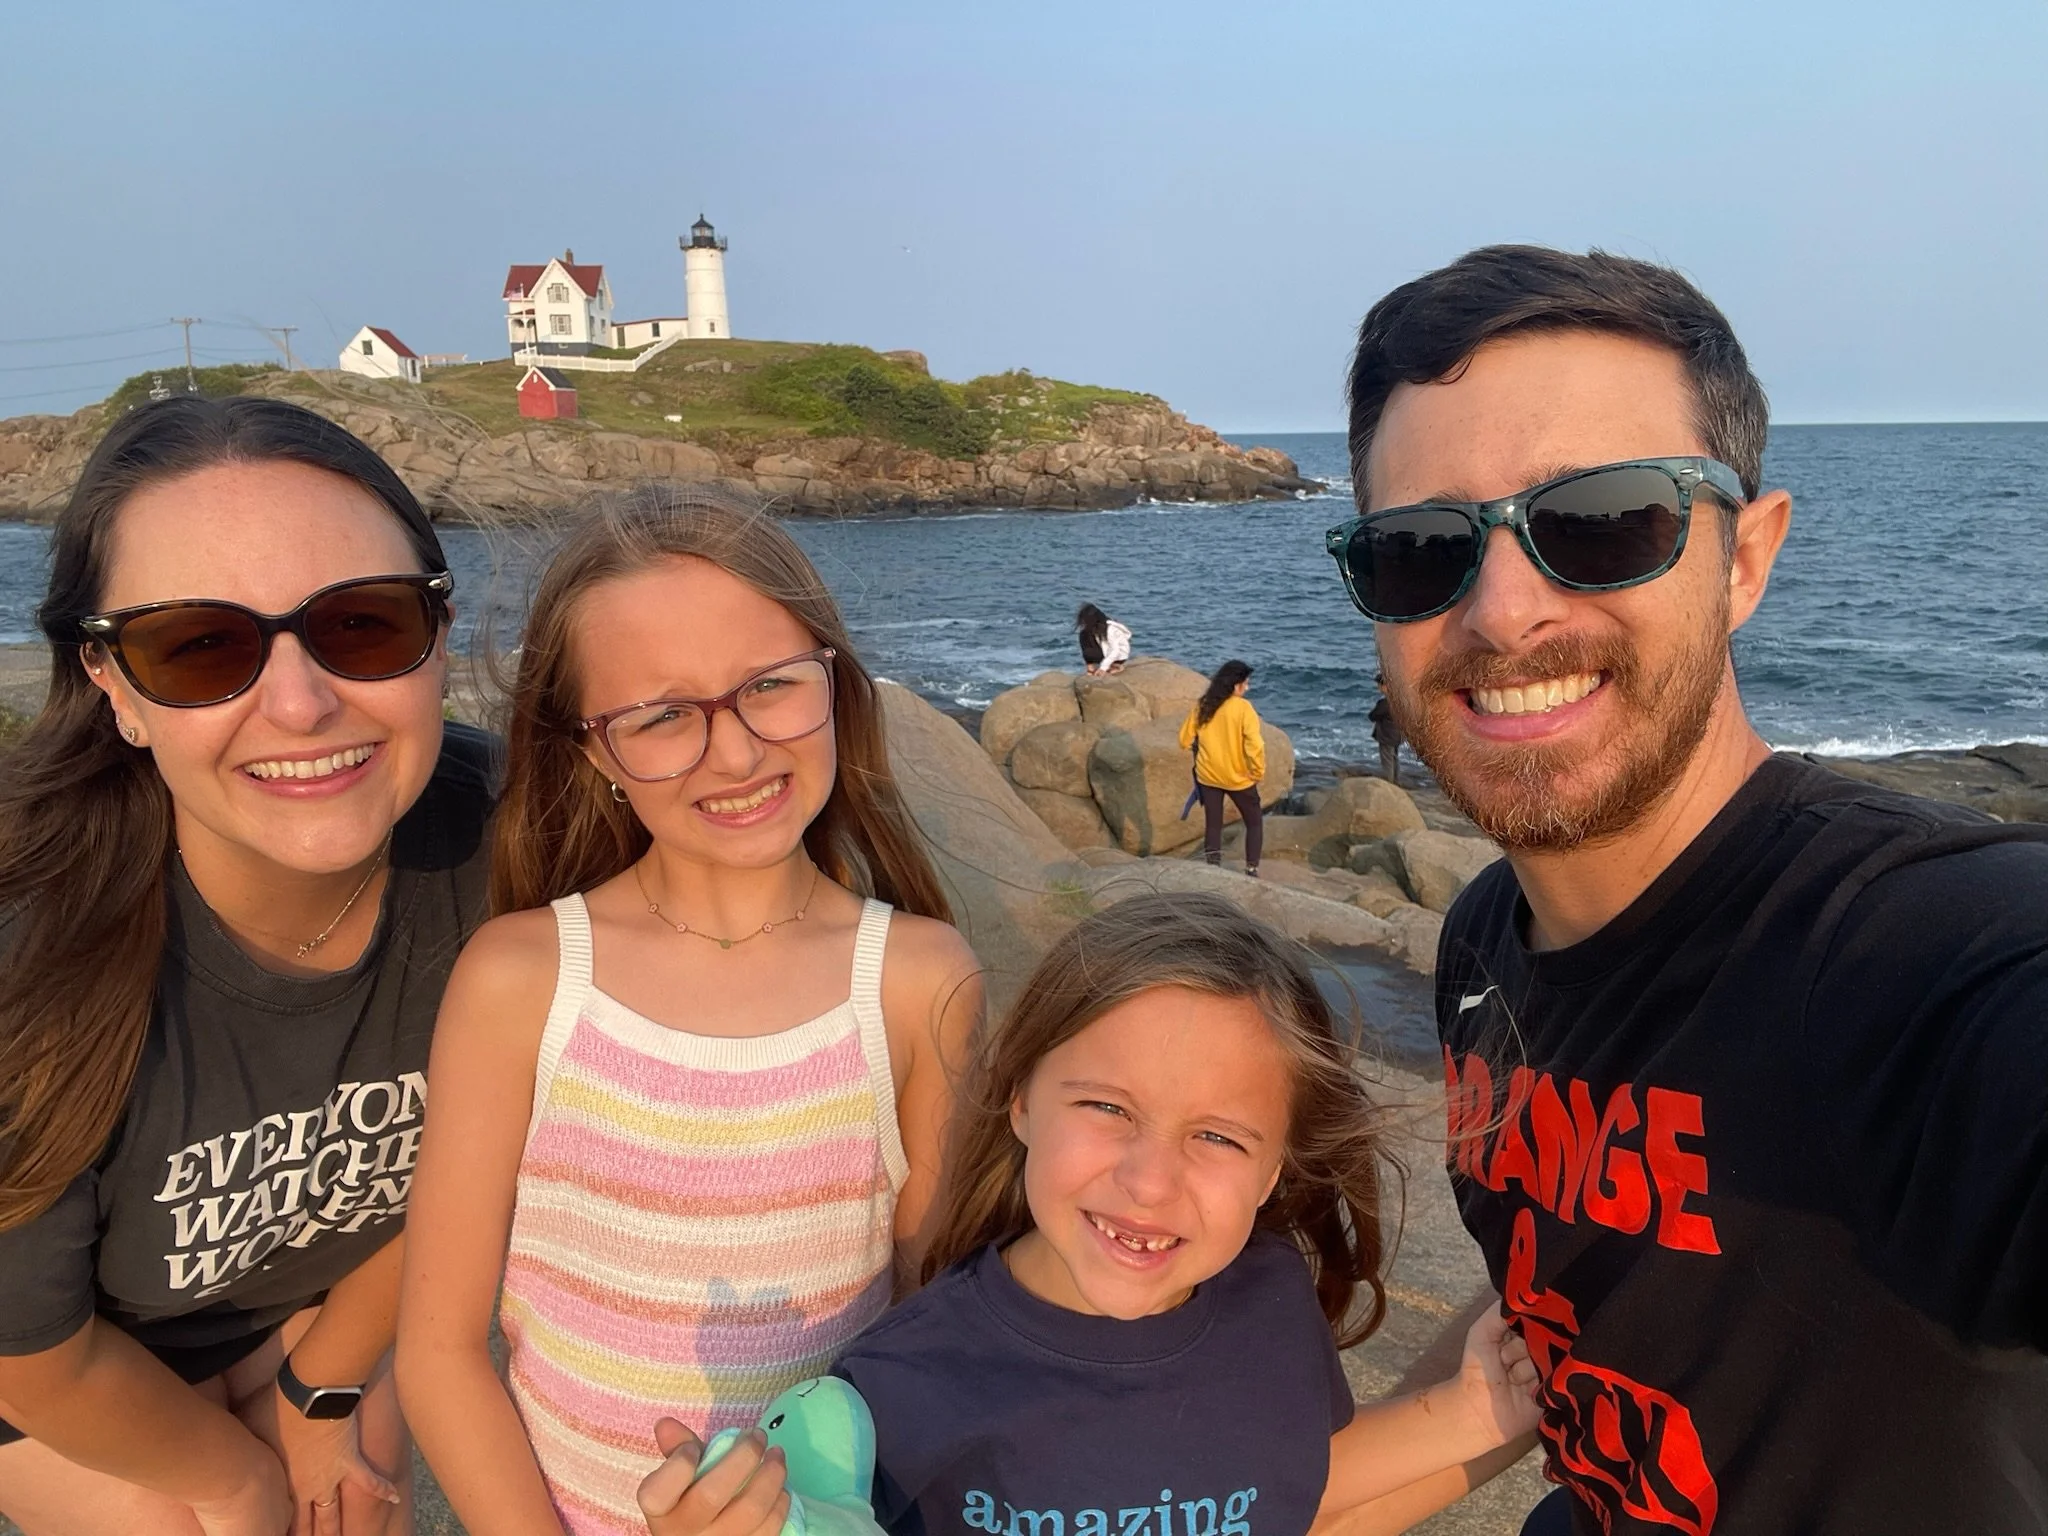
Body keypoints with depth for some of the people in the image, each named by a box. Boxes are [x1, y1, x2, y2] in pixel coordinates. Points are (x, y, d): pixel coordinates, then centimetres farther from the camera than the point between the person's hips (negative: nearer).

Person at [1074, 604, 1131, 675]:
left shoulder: (1110, 629, -29)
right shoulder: (1093, 628, -6)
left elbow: (1115, 651, -30)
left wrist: (1103, 667, -31)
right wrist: (1089, 664, -9)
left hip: (1120, 654, -8)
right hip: (1107, 650, 8)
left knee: (1088, 653, -26)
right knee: (1084, 635, -11)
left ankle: (1116, 665, -8)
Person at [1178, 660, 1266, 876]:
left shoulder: (1201, 705, -3)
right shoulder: (1243, 707, -17)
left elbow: (1185, 741, 4)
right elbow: (1254, 746, -22)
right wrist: (1258, 773, -8)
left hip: (1207, 776, 4)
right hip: (1239, 778, -3)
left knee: (1213, 824, 14)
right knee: (1255, 823, 14)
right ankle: (1252, 870, 7)